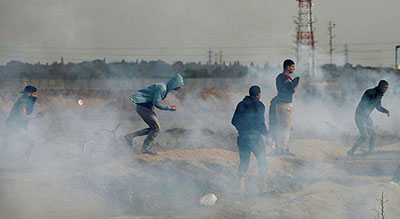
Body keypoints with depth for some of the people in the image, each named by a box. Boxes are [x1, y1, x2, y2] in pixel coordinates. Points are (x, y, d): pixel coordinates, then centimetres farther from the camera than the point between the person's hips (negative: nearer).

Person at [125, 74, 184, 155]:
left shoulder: (166, 88, 10)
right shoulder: (161, 87, -20)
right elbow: (156, 103, -23)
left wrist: (152, 107, 8)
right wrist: (169, 108, -15)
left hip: (148, 107, 10)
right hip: (143, 107, -10)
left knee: (154, 128, 10)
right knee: (156, 128, -6)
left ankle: (130, 136, 12)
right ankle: (145, 148, 2)